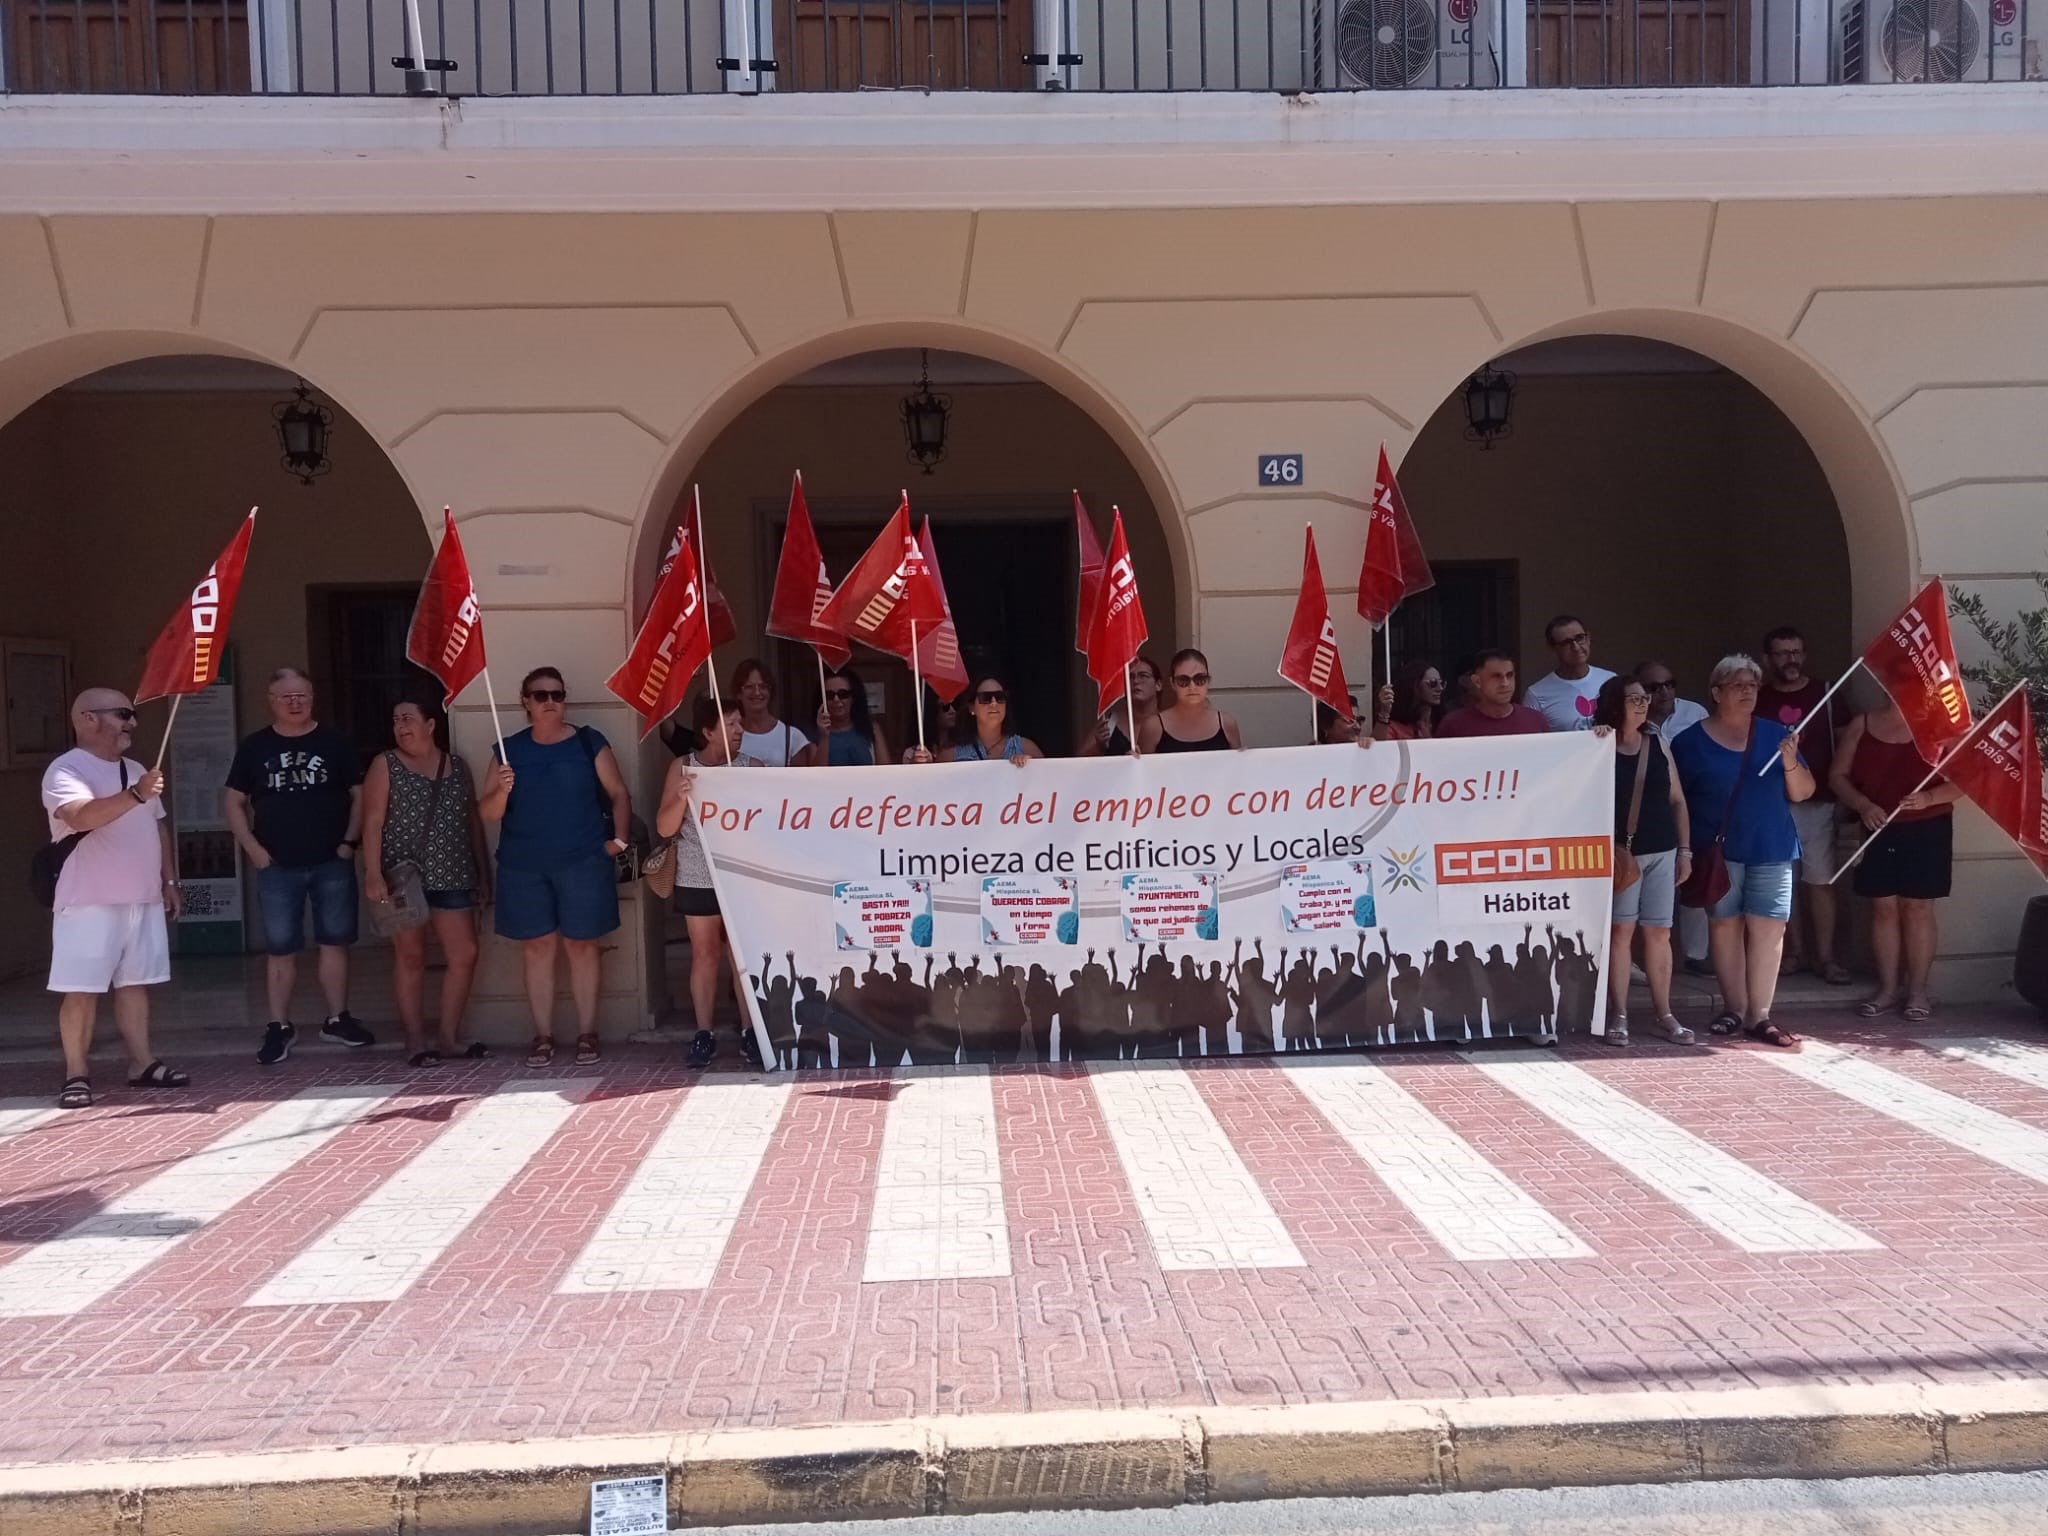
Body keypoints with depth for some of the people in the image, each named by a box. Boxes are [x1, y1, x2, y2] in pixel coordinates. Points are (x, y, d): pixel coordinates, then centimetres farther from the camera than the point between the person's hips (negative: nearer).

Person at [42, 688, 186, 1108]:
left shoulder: (136, 770, 16)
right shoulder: (66, 770, -10)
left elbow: (159, 826, 22)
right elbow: (81, 817, -30)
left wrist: (169, 880, 18)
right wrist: (136, 795, -42)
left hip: (143, 899, 7)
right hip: (90, 903, -7)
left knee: (135, 983, 10)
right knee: (81, 989, -3)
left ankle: (142, 1064, 16)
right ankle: (77, 1075, 3)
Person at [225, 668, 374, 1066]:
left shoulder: (334, 742, 3)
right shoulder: (254, 747, 5)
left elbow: (360, 794, 6)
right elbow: (233, 801, 9)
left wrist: (350, 841, -3)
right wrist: (252, 847, -1)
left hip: (332, 863, 0)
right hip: (277, 867, 0)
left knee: (335, 941, 6)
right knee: (280, 948, 3)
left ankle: (338, 1018, 17)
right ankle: (279, 1027, 11)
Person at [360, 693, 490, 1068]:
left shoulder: (458, 767, 12)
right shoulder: (385, 765, 2)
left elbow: (473, 823, 15)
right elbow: (373, 821, -5)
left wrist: (482, 875, 12)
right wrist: (373, 873, -16)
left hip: (451, 877, 3)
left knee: (464, 954, -2)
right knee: (410, 955, 1)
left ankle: (448, 1036, 10)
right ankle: (415, 1041, 8)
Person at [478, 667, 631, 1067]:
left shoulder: (589, 743, 3)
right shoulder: (509, 750, 7)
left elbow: (619, 794, 7)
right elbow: (488, 813, 6)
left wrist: (619, 839, -4)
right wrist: (502, 790, -14)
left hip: (583, 861, -1)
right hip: (524, 865, 2)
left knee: (581, 944, 1)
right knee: (536, 947, 3)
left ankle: (587, 1033, 9)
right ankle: (543, 1035, 10)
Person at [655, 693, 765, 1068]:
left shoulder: (752, 766, 0)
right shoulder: (682, 767, -1)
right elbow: (665, 828, -3)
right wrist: (681, 797, -21)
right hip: (698, 879, 0)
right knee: (705, 953, 5)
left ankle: (750, 1030, 11)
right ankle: (704, 1033, 11)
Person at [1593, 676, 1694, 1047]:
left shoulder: (1659, 744, 9)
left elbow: (1677, 800, 12)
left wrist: (1685, 850, 8)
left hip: (1662, 851, 3)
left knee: (1658, 933, 6)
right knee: (1621, 931, -3)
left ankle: (1663, 1014, 15)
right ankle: (1619, 1015, 4)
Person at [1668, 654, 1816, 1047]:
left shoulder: (1774, 734, 9)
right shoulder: (1690, 742, 2)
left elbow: (1802, 793, 10)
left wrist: (1790, 761, -9)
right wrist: (1685, 848, -4)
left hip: (1772, 849, 2)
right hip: (1718, 852, -2)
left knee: (1768, 928, -4)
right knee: (1724, 925, 2)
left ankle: (1760, 1015, 1)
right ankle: (1733, 1008, 14)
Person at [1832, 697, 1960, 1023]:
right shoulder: (1861, 726, 4)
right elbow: (1838, 776, 4)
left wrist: (1929, 797, -21)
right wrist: (1863, 805, -13)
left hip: (1927, 831, -2)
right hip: (1877, 830, 2)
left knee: (1918, 908, 0)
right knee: (1883, 907, 3)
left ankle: (1917, 990, 8)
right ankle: (1888, 988, 11)